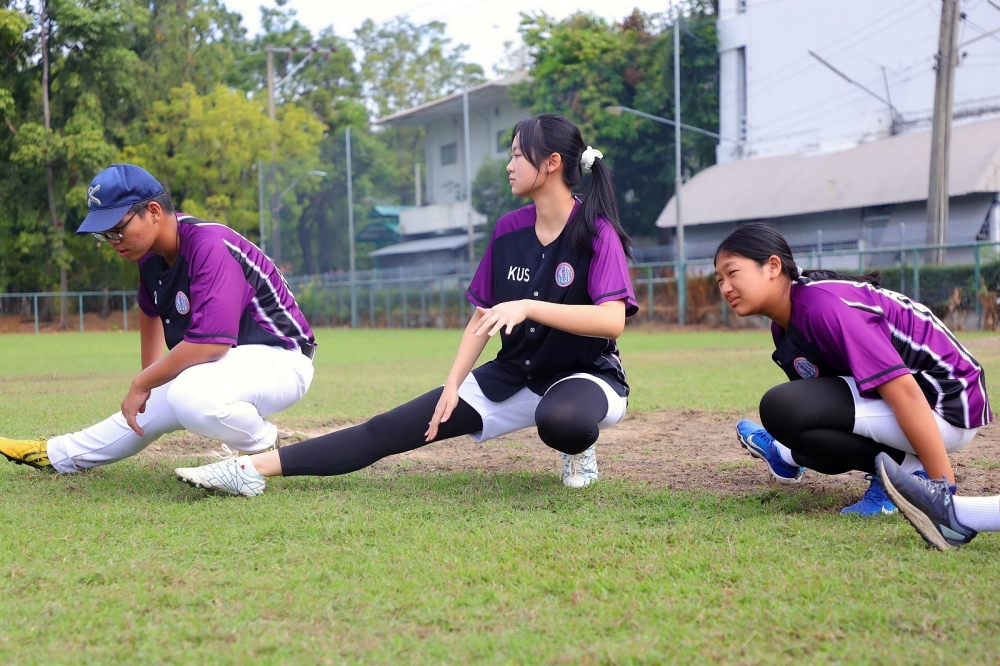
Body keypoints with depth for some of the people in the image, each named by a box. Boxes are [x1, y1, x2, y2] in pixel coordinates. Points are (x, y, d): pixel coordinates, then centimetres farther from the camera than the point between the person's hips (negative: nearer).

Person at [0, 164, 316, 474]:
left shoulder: (208, 247, -27)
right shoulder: (152, 251, 1)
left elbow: (210, 341, -34)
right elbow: (150, 309, 22)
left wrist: (142, 383, -22)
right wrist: (148, 379, 22)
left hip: (278, 359, -9)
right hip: (225, 362, 9)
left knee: (189, 395, -35)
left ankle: (264, 450, -12)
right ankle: (57, 454, 41)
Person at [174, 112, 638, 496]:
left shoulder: (596, 233, -16)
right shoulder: (508, 230, 2)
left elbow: (612, 321, -30)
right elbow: (481, 319, 6)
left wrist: (528, 307, -37)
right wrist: (453, 386, -5)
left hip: (586, 377, -5)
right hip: (512, 377, 5)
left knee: (561, 421, -44)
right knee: (387, 431, -8)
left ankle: (577, 446, -8)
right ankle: (252, 468, -13)